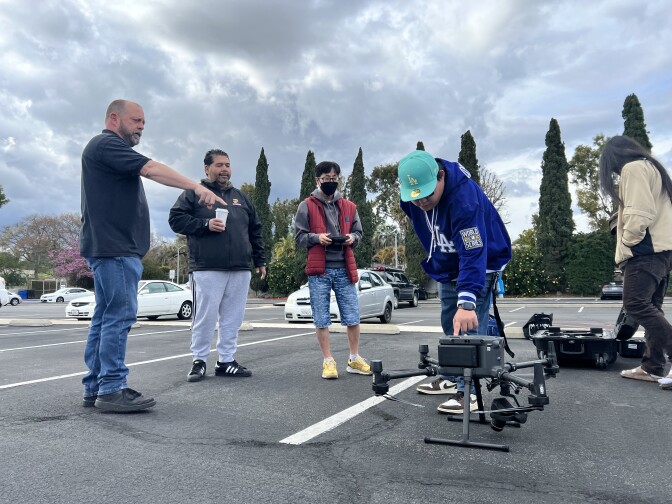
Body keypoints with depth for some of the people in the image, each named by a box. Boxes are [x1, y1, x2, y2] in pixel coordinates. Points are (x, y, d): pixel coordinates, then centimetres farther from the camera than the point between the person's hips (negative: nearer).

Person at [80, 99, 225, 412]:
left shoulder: (111, 150, 26)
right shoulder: (106, 144, -7)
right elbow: (151, 169, -21)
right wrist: (197, 186, -29)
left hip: (111, 248, 11)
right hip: (114, 248, -10)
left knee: (106, 316, 8)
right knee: (120, 315, -11)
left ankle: (95, 387, 12)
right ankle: (111, 389, -9)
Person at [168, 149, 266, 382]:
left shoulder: (241, 197, 20)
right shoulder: (194, 193, 7)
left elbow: (255, 231, 22)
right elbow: (176, 219, -1)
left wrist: (260, 260, 17)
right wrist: (205, 224, -13)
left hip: (240, 270, 5)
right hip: (207, 268, -4)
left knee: (233, 318, 6)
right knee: (205, 317, -3)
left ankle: (226, 361, 15)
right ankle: (199, 361, 11)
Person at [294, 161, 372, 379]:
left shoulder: (349, 207, 13)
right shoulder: (307, 206, 3)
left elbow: (359, 233, 20)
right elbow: (299, 237, 2)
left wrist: (352, 237, -3)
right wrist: (317, 237, -16)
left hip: (344, 269, 3)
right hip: (319, 271, -2)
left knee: (353, 317, 5)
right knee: (321, 319, 2)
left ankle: (354, 359, 21)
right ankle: (328, 361, 15)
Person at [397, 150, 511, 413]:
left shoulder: (465, 197, -36)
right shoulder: (411, 196, -14)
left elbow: (473, 255, -42)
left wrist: (466, 302, -50)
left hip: (479, 265, -7)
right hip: (447, 267, 7)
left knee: (470, 326, -13)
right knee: (451, 326, 12)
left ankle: (468, 391, -5)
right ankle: (453, 379, 25)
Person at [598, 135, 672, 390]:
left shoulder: (632, 168, -6)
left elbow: (638, 212, -18)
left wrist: (628, 241, -8)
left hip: (645, 249, -10)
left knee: (636, 304, -15)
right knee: (650, 307, 8)